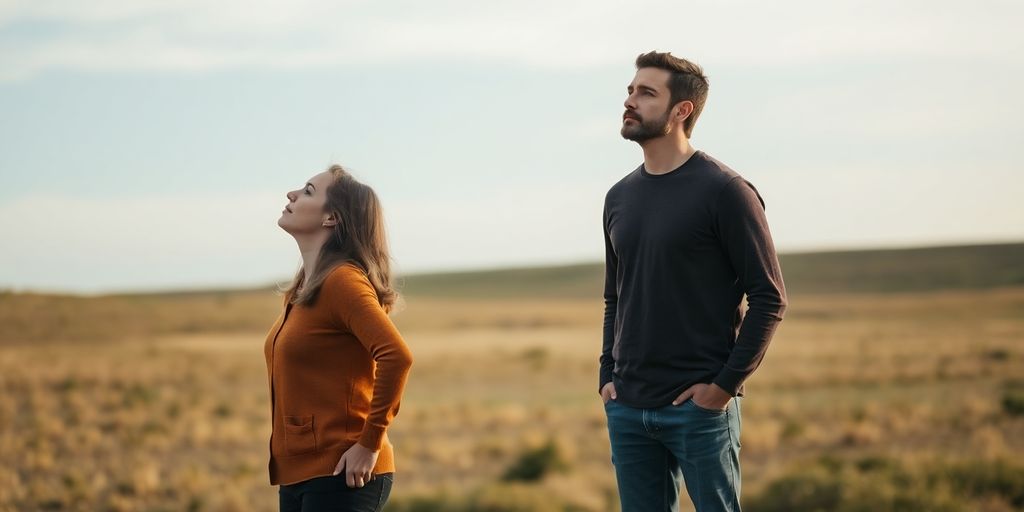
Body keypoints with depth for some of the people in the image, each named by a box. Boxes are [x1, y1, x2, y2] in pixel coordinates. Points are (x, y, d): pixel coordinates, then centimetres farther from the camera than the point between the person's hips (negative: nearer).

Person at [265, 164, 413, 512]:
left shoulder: (342, 280, -13)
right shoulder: (304, 290, 16)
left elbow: (397, 356, -26)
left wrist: (369, 444, -20)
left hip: (339, 474, -10)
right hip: (298, 474, 10)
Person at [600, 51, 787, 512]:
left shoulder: (724, 190, -7)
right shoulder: (620, 197, 12)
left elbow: (769, 298, -8)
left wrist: (725, 384, -13)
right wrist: (608, 376, 8)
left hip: (700, 407, -6)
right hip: (627, 408, 6)